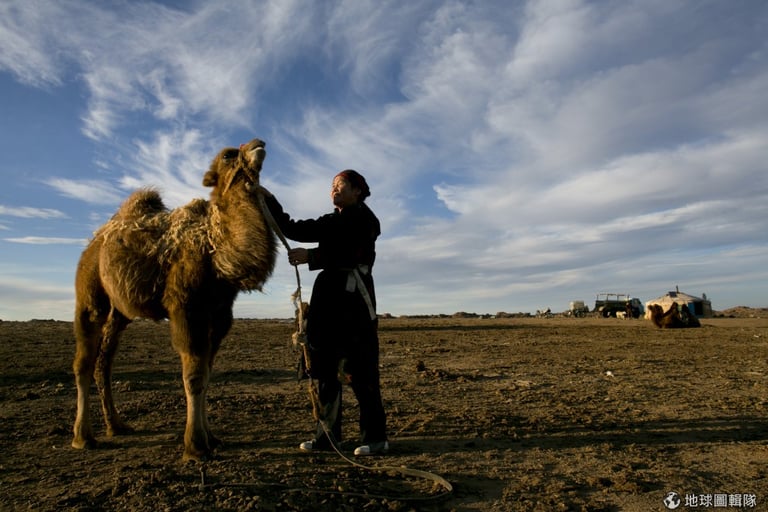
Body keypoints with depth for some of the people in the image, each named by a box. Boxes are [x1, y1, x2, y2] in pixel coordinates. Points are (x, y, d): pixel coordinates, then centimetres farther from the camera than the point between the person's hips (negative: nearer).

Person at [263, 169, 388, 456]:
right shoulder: (331, 222, 22)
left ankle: (375, 437, 4)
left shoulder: (363, 218, 0)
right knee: (322, 367, 6)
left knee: (357, 368, -7)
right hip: (327, 295, 8)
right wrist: (269, 200, 6)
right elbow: (293, 230, 14)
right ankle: (327, 435, 16)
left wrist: (310, 256, -18)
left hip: (354, 296, -8)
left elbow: (353, 255, -15)